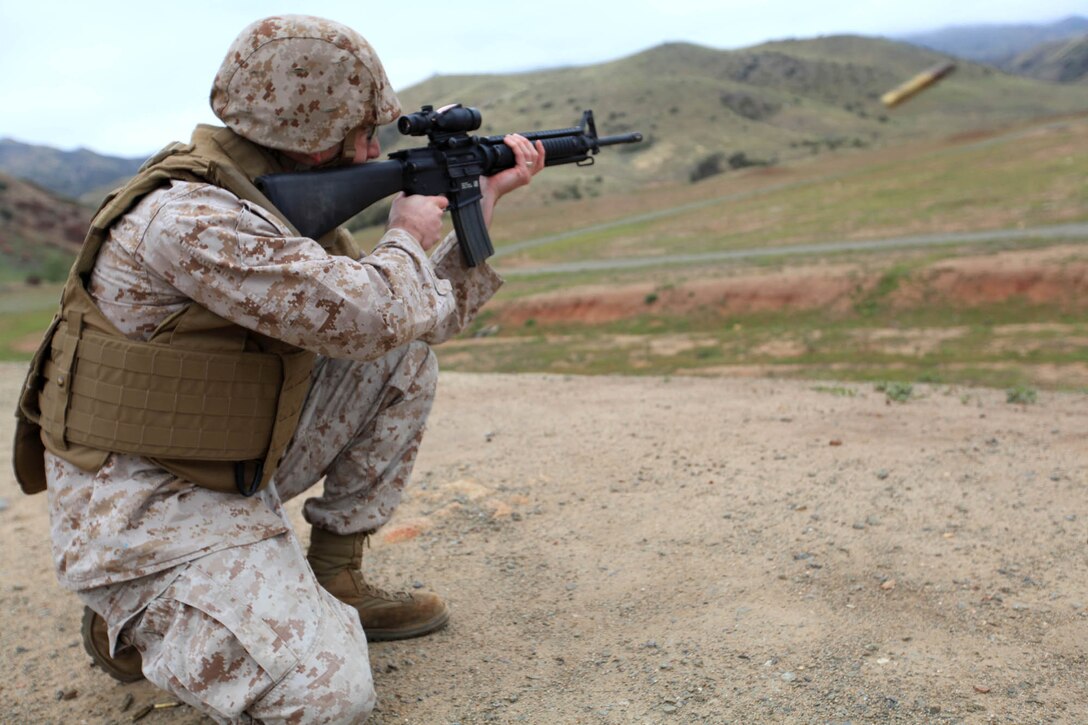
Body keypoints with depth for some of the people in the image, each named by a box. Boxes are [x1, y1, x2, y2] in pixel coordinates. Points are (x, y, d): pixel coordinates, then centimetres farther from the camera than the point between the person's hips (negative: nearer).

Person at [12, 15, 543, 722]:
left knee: (407, 356, 0)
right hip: (143, 505, -9)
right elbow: (364, 315, -32)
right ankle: (133, 620, 5)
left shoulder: (295, 204, 5)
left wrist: (487, 196, 8)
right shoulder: (187, 218, -24)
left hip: (240, 470, 9)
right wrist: (408, 237, -10)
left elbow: (426, 315, 10)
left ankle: (335, 581, 7)